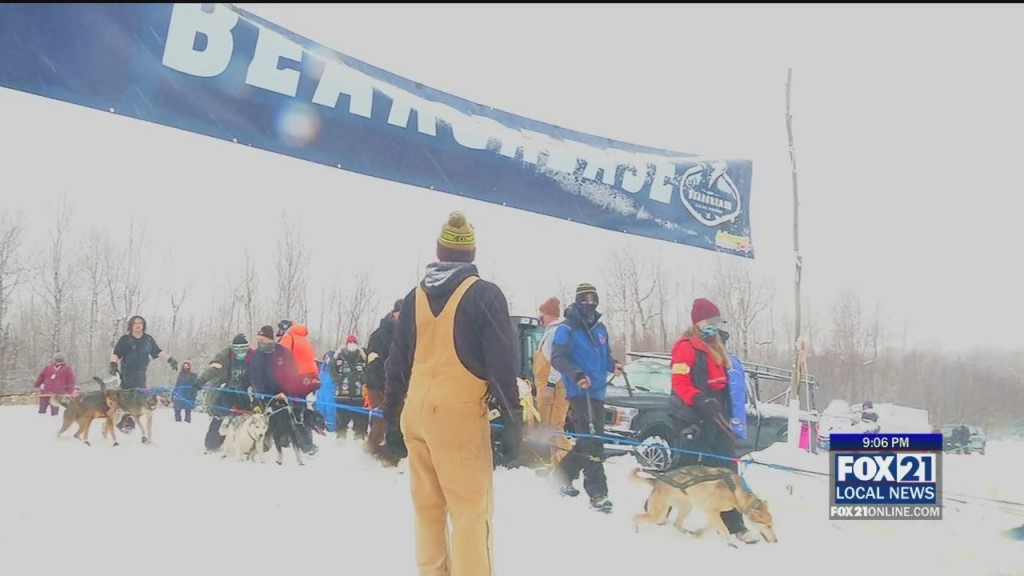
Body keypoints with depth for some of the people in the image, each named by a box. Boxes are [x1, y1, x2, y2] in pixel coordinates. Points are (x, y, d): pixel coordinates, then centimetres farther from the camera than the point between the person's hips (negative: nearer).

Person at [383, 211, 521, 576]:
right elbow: (502, 364, -9)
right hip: (458, 412, -6)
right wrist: (513, 421, -4)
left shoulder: (416, 297, 10)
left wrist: (391, 419, 19)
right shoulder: (484, 295, -5)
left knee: (427, 508, 13)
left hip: (416, 412, 6)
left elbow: (396, 364, 13)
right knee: (471, 511, -3)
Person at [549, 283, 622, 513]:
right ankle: (598, 493, -13)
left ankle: (562, 473, 32)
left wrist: (613, 365, -1)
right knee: (592, 442, -13)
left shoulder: (600, 328, 15)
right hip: (579, 393, -8)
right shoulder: (566, 329, -7)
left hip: (597, 392, 8)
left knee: (589, 440, 15)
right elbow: (557, 358, -14)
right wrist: (576, 374, -31)